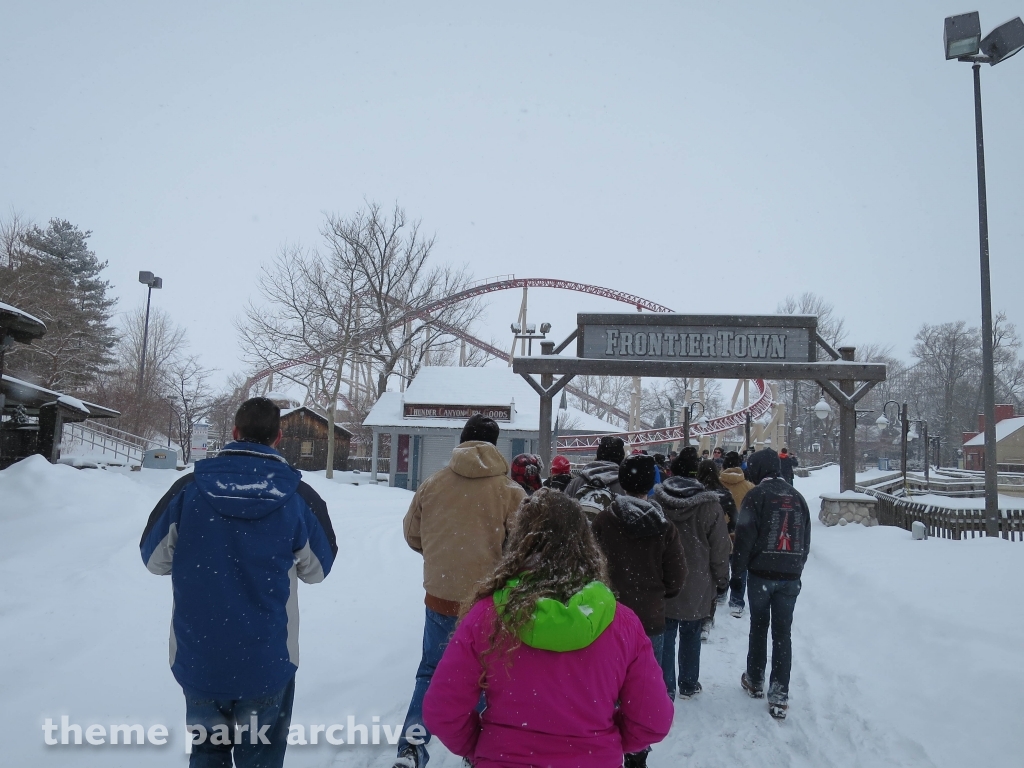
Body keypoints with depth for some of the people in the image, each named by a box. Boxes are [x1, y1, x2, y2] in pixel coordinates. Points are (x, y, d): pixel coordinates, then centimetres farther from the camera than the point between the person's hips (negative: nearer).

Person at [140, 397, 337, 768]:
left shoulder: (189, 488, -10)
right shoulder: (300, 497, -12)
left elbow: (155, 559, 2)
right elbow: (316, 570, 1)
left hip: (197, 660, 2)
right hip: (266, 663, -1)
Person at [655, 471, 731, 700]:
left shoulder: (658, 502, -9)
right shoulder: (709, 506, -14)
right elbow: (720, 549, -8)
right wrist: (721, 580, 6)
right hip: (696, 587, -1)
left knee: (666, 637, 10)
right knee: (691, 637, 16)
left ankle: (665, 688, 13)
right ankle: (689, 685, 29)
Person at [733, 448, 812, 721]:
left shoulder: (756, 495, -9)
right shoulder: (797, 496, 8)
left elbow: (745, 534, -13)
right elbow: (806, 537, 13)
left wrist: (741, 566, -3)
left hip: (762, 573, -3)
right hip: (790, 576, 4)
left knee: (759, 627, 13)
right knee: (783, 632, 6)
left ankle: (755, 681, 26)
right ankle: (779, 694, 5)